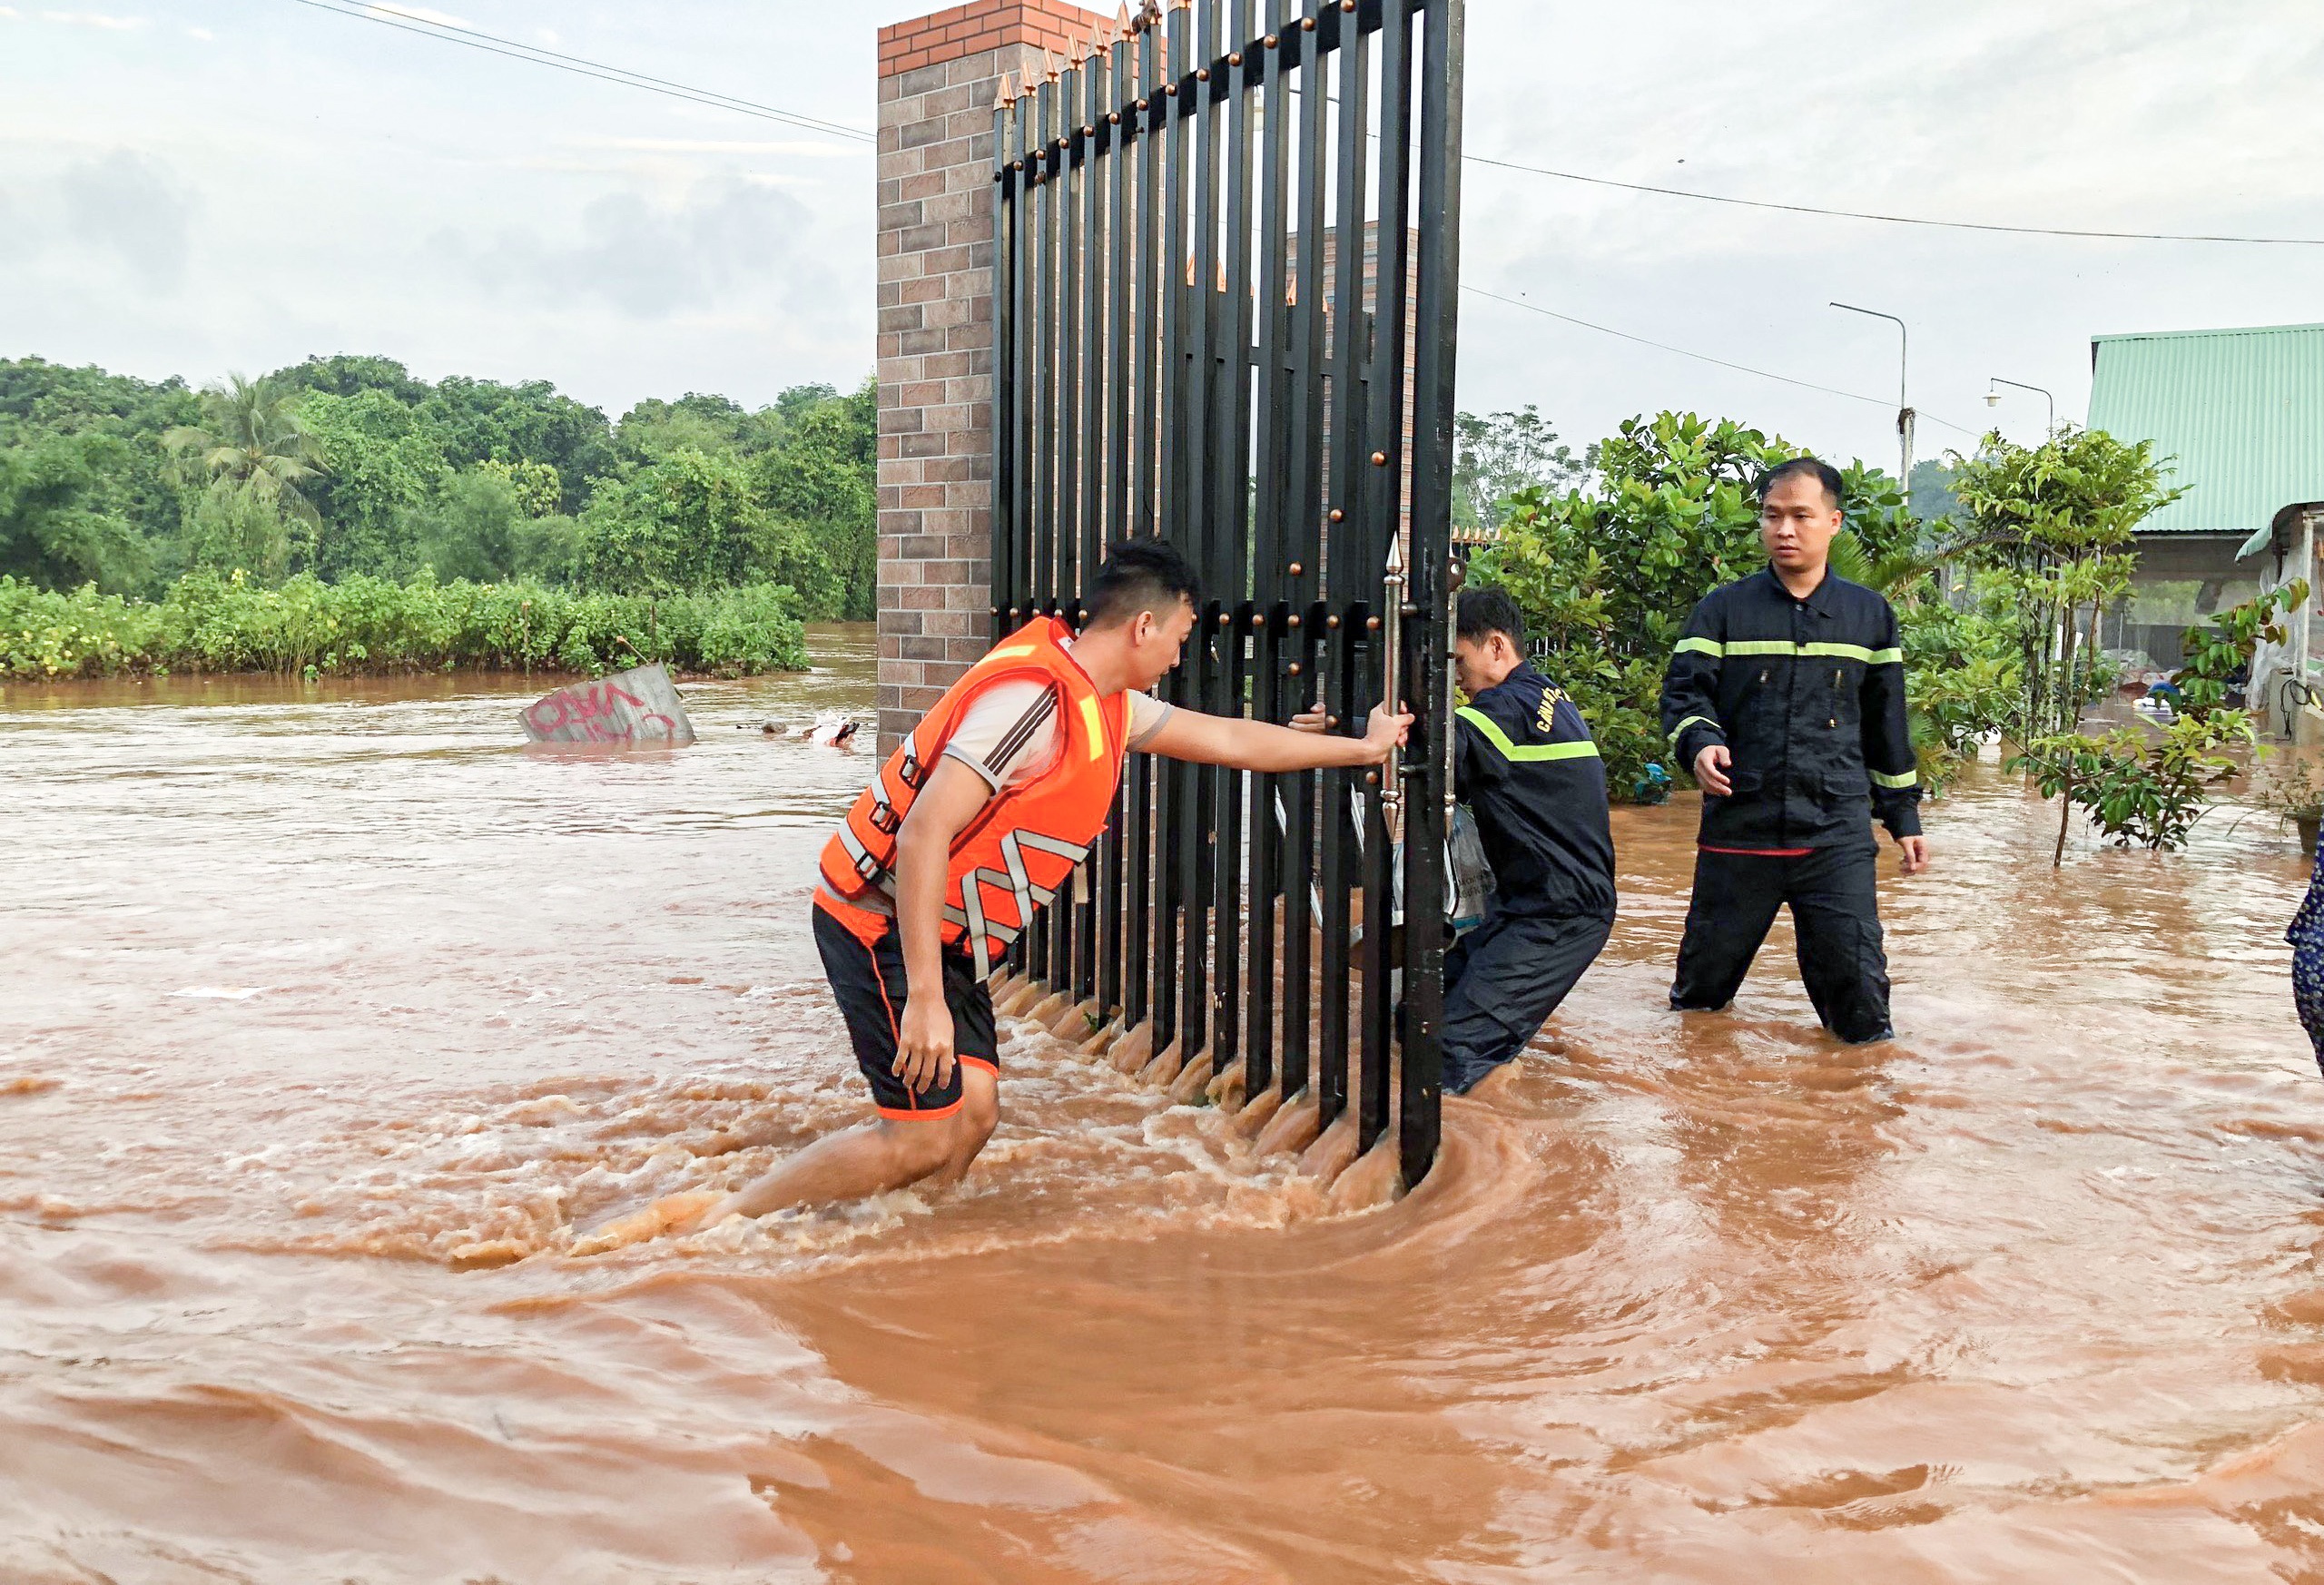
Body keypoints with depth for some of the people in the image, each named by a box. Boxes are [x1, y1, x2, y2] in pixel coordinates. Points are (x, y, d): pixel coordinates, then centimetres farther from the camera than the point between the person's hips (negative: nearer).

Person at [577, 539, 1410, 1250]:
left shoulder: (1108, 706, 8)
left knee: (971, 1111, 4)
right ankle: (710, 1219, -1)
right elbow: (923, 835, -28)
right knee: (923, 1136, -9)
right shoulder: (1034, 697, -23)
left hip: (944, 935, 10)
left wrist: (1360, 747, 28)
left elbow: (1230, 738, 22)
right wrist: (925, 998, -30)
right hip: (885, 923, -10)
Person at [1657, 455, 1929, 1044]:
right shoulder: (1723, 610, 5)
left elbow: (1886, 724, 16)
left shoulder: (1870, 615, 11)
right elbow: (1684, 692, -2)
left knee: (1861, 1008, -4)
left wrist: (1904, 816, 16)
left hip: (1839, 835, 0)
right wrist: (1699, 743, -24)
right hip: (1736, 832, 0)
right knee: (1701, 987, 11)